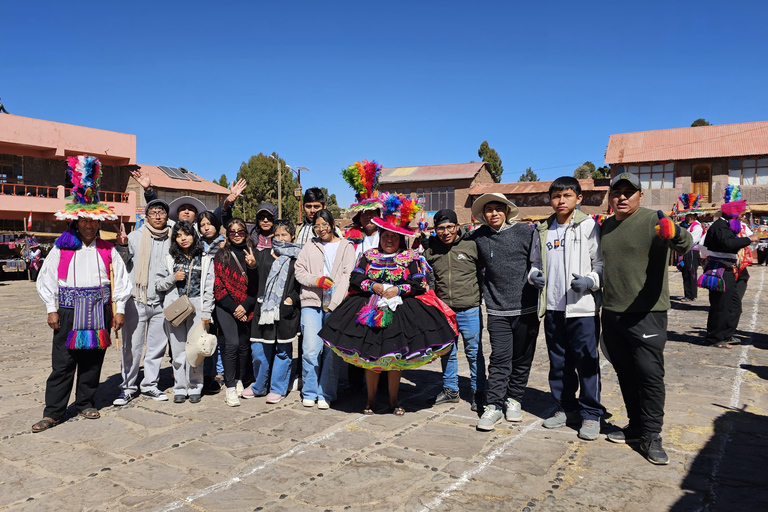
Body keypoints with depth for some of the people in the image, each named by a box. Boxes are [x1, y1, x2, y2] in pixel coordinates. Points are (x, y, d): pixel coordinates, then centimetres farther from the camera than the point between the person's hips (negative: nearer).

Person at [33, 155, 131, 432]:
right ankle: (53, 412, 8)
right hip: (68, 311, -1)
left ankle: (86, 403, 23)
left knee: (93, 361, 8)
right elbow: (46, 279, 5)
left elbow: (120, 279, 7)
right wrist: (52, 309, 0)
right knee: (62, 364, 0)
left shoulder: (107, 250, 7)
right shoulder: (61, 248, 4)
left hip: (99, 311, 1)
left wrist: (119, 309, 3)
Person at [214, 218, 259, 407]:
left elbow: (257, 286, 1)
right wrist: (234, 308, -7)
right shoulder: (221, 255, 5)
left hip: (247, 308, 2)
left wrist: (245, 306, -13)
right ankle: (230, 388, -6)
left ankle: (240, 381, 23)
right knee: (232, 343, -13)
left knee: (244, 345, 6)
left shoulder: (252, 254, 6)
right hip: (226, 307, -2)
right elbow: (218, 286, 0)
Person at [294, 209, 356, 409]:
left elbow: (347, 276, -1)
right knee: (311, 349, -4)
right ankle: (309, 393, 10)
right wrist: (317, 280, -9)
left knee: (331, 350, -2)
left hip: (336, 305, -1)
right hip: (311, 302, 1)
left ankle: (325, 394, 10)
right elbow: (299, 271, 11)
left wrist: (334, 304, -12)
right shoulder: (310, 246, 17)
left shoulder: (346, 247, 10)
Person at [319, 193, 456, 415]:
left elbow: (420, 285, -2)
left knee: (395, 358, 4)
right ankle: (371, 400, 19)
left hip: (399, 312, -1)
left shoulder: (410, 258, 4)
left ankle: (393, 401, 19)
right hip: (370, 311, 1)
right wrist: (373, 286, -12)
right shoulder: (368, 256, 8)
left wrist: (399, 290, -15)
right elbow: (355, 280, 4)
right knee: (370, 357, 3)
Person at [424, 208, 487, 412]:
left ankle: (478, 392, 20)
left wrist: (478, 296, 1)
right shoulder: (430, 250, 3)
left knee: (474, 352, 6)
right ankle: (450, 389, 30)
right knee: (447, 352, 14)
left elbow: (484, 272, 6)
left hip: (469, 311, -3)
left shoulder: (471, 245, -5)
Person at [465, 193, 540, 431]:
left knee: (522, 358, 10)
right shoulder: (478, 237, 6)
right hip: (497, 310, 0)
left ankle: (514, 399, 25)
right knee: (499, 359, -3)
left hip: (526, 308, 0)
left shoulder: (524, 231, 0)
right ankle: (494, 405, 4)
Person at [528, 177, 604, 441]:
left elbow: (602, 263, -3)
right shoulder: (542, 230, 11)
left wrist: (590, 281, -20)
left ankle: (591, 414, 14)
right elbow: (535, 261, 22)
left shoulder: (589, 226, -3)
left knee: (586, 361, 0)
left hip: (583, 307, -5)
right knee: (558, 362, 13)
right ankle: (566, 408, 28)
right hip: (553, 307, 5)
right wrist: (534, 274, 1)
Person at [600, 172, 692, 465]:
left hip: (646, 314, -6)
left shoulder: (653, 221, -9)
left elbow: (686, 245, -27)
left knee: (650, 373, -6)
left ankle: (651, 435, 7)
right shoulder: (606, 226, 12)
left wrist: (675, 235, -48)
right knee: (625, 373, 15)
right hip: (611, 314, 7)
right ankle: (636, 426, 28)